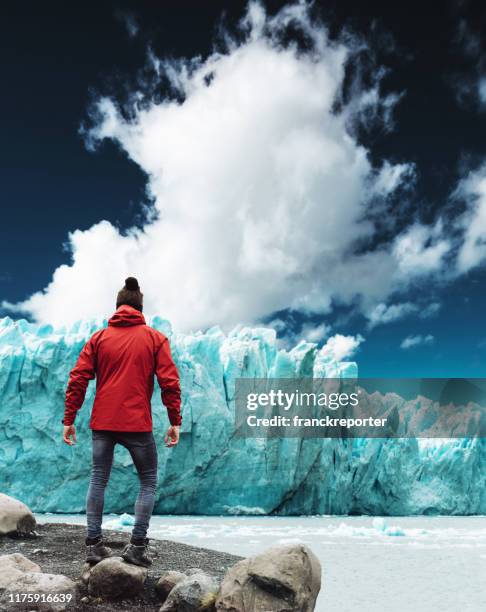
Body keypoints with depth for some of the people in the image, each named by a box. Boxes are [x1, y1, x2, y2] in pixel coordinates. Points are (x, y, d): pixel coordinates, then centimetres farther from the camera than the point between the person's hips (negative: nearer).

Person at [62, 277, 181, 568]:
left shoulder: (99, 338, 7)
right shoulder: (155, 338, 1)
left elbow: (77, 379, 1)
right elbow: (170, 382, -6)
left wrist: (69, 419, 6)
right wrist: (175, 421, -2)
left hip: (102, 423, 3)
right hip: (138, 424, -2)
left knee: (99, 480, 16)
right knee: (149, 482, 12)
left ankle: (94, 544, 16)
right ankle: (137, 545, 5)